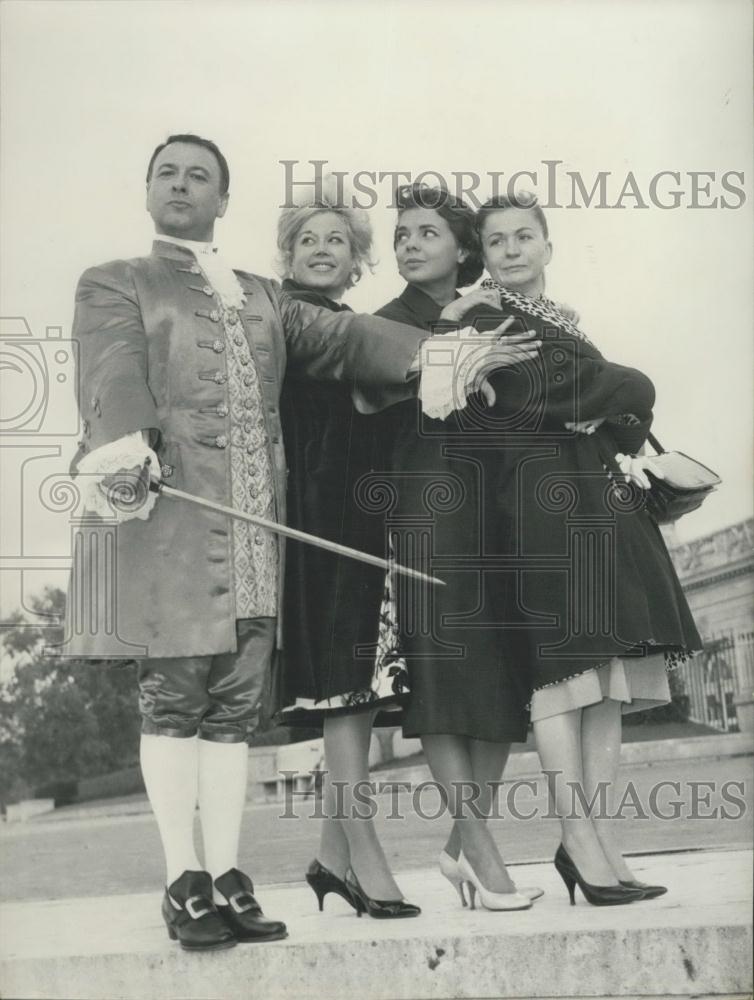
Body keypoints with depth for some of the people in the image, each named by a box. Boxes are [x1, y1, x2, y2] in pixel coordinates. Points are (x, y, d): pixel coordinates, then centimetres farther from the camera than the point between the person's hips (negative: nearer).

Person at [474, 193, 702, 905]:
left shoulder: (563, 323, 26)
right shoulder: (486, 323, 3)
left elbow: (626, 410, 18)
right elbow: (550, 393, -12)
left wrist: (612, 405, -4)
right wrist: (628, 392, 1)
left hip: (600, 500, 8)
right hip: (541, 500, -7)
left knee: (611, 675, 2)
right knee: (565, 668, -11)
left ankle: (598, 837, 5)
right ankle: (581, 842, -9)